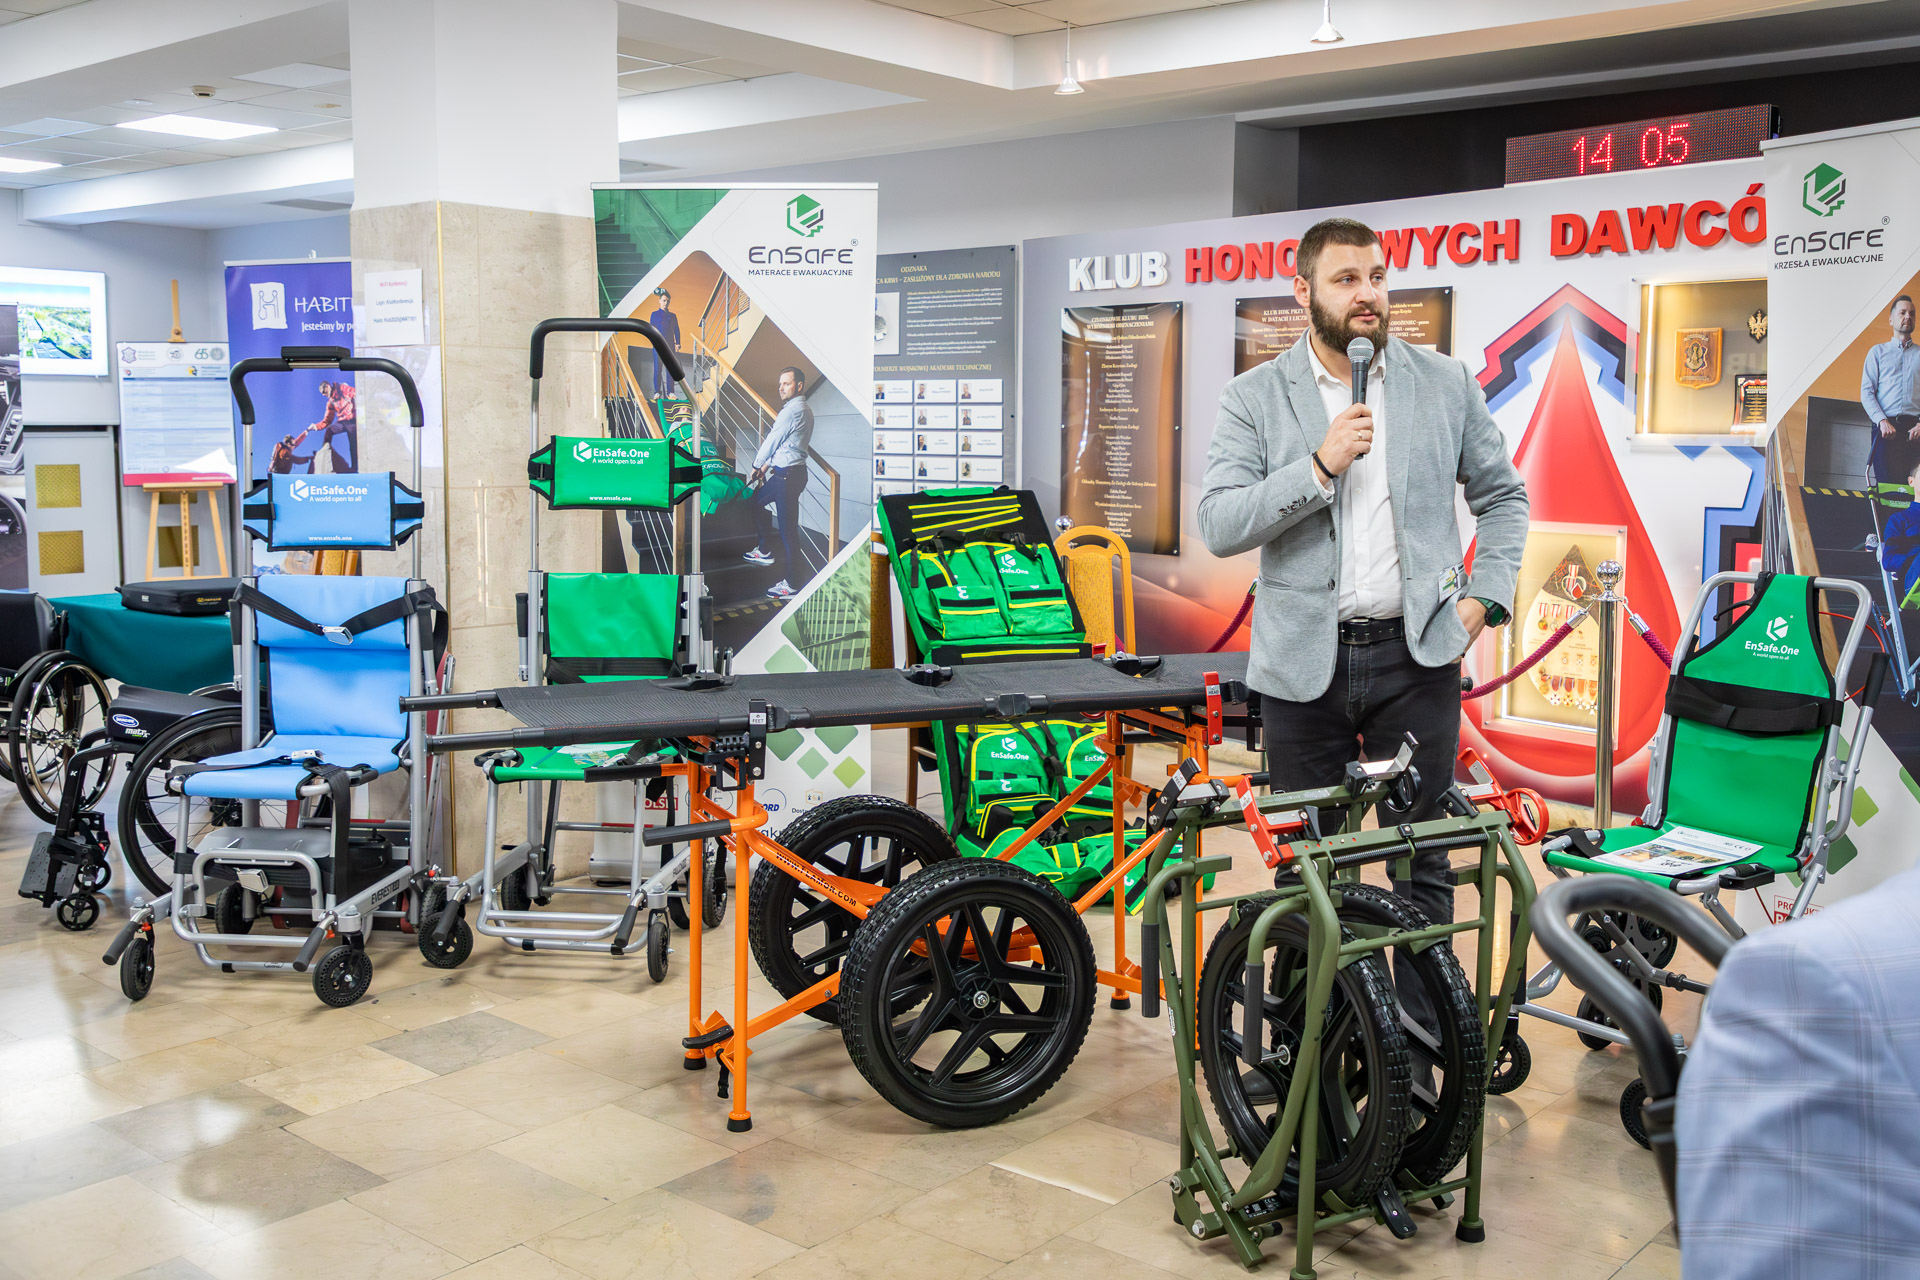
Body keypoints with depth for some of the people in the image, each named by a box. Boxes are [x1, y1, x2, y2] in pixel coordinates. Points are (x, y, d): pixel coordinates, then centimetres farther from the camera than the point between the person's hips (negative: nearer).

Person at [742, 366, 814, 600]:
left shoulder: (793, 410, -16)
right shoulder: (804, 410, 17)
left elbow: (772, 441, -9)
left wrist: (757, 466, 4)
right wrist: (766, 465, 22)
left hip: (787, 475, -11)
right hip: (791, 473, 11)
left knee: (787, 528, -8)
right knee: (755, 501, 26)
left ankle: (790, 585, -6)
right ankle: (763, 551, 33)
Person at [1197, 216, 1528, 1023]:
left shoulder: (1446, 384, 5)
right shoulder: (1255, 398, 0)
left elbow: (1503, 496, 15)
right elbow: (1218, 526, -9)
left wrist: (1483, 598, 3)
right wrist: (1318, 466, -19)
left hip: (1417, 653, 1)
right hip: (1304, 661, 0)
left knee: (1424, 857, 5)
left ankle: (1426, 1033, 19)